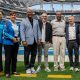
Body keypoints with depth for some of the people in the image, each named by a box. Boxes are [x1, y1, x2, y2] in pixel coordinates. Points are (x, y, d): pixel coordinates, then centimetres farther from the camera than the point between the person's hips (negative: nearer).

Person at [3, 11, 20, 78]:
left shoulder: (17, 24, 10)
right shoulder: (7, 23, -8)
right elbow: (5, 32, -12)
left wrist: (18, 38, -3)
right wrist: (12, 38, -19)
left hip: (16, 42, 6)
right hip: (8, 42, -6)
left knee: (14, 57, 11)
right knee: (8, 58, -3)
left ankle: (14, 71, 22)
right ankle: (7, 72, 4)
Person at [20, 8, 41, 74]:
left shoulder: (36, 21, 14)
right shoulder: (23, 21, 1)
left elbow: (38, 30, 12)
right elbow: (22, 31, -6)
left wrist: (39, 38, 2)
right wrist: (23, 40, -15)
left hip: (35, 41, 4)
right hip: (27, 41, -4)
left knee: (34, 55, 10)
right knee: (27, 55, 2)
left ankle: (32, 67, 23)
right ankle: (27, 68, 14)